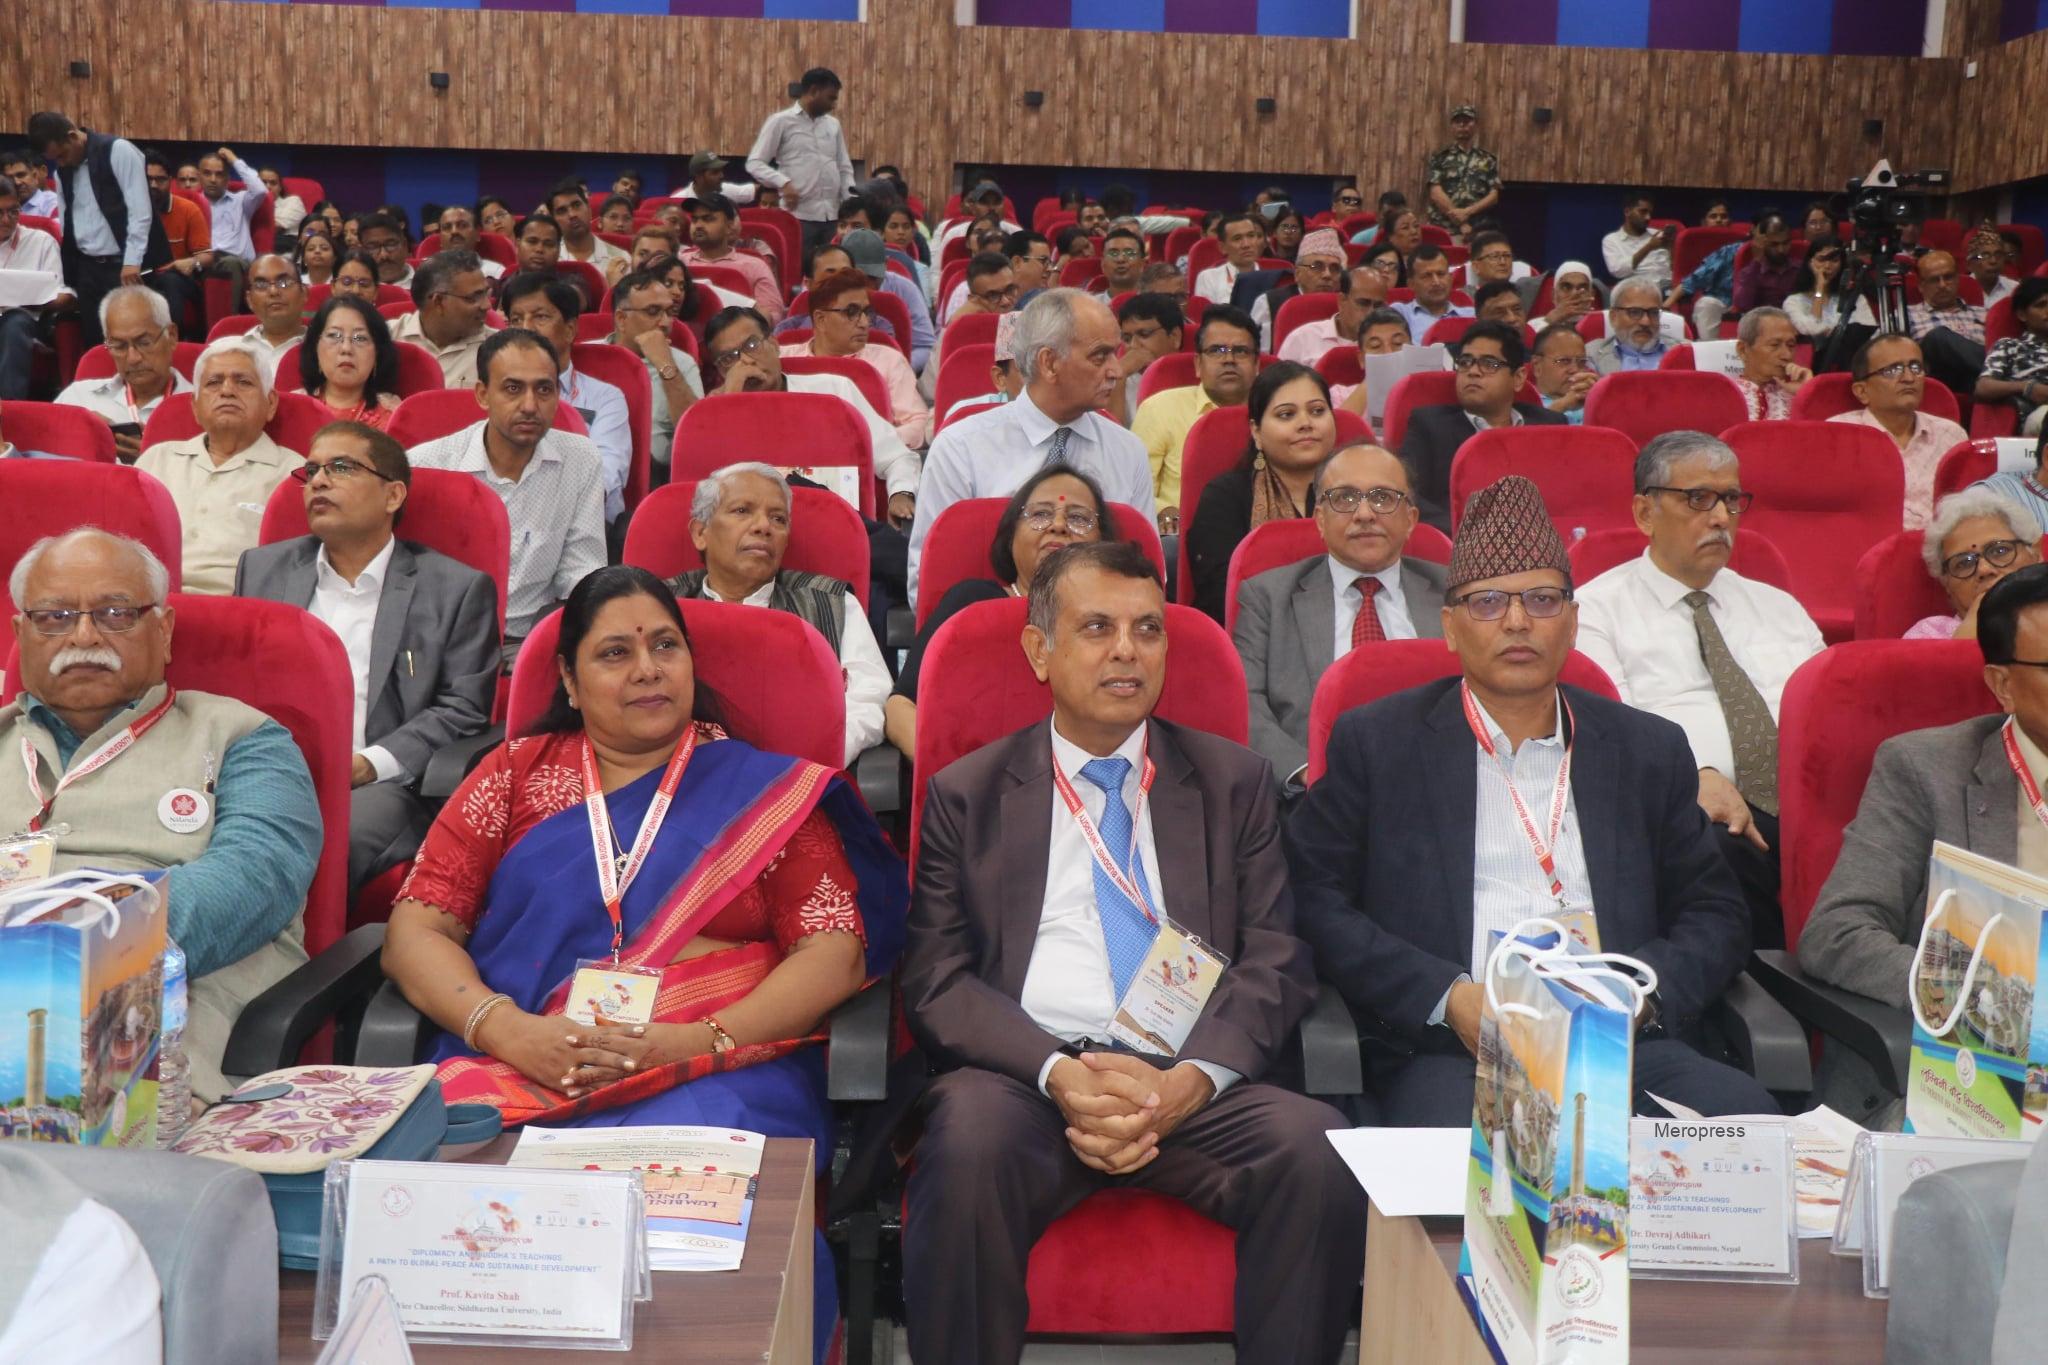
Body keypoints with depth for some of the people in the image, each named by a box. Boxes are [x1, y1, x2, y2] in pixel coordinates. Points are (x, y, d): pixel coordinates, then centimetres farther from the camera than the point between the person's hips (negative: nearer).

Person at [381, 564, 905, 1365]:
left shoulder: (764, 790, 13)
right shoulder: (516, 774, 17)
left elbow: (836, 951, 3)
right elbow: (416, 928, 9)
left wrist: (698, 1040, -13)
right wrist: (507, 1030, -12)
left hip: (717, 1073, -1)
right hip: (520, 1068, 2)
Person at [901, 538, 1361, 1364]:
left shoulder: (1234, 783, 15)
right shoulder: (966, 795, 12)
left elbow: (1276, 962, 7)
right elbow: (937, 982, 4)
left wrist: (1193, 1078, -12)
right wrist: (1057, 1075, -14)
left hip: (1195, 1082, 1)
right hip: (1025, 1072, -1)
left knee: (1318, 1151, -28)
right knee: (969, 1141, -34)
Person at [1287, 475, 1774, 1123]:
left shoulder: (1650, 749, 18)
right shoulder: (1375, 742, 9)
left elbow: (1715, 916, 18)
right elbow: (1315, 900, 2)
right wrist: (1449, 998, -10)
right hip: (1449, 1054, -3)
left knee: (1748, 1117, -26)